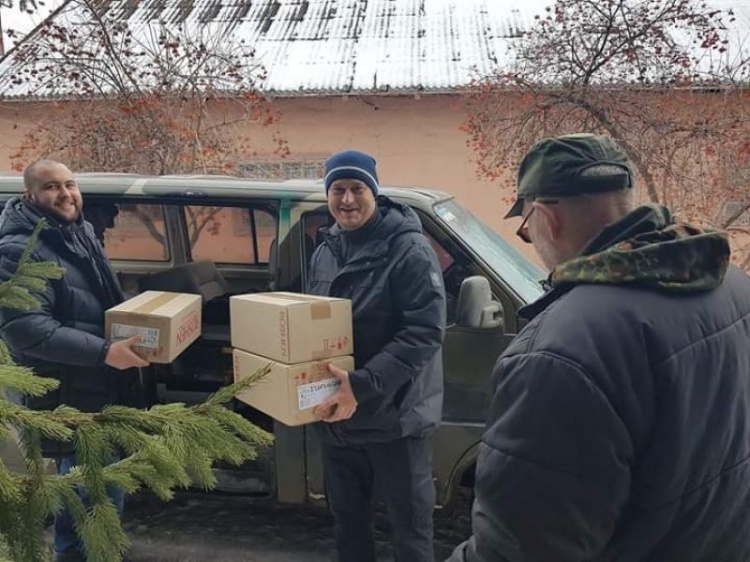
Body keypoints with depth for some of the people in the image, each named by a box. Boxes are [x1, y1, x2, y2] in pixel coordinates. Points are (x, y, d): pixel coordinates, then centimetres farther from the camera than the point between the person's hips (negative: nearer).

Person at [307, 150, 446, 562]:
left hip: (394, 418, -6)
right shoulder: (324, 252, 8)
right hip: (336, 414, 7)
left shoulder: (409, 250, -15)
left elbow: (425, 331, -23)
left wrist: (363, 385, -31)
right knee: (346, 518, 22)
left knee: (409, 528, 8)